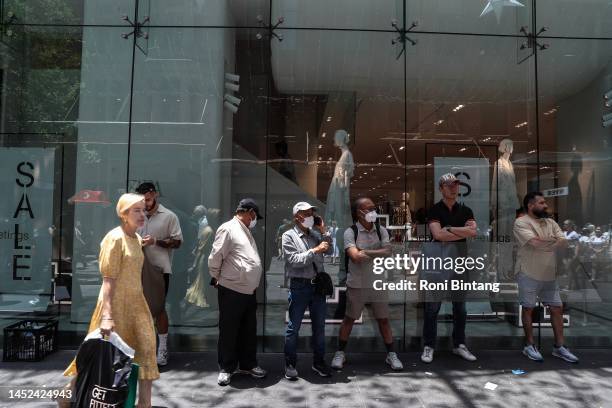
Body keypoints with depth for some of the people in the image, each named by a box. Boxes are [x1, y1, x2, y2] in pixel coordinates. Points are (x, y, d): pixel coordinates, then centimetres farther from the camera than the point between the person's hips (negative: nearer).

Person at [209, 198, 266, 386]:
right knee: (229, 330, 6)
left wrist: (253, 283, 13)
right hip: (231, 291, -8)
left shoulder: (246, 231, 17)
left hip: (249, 291, 8)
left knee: (249, 330, 15)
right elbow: (215, 257, -13)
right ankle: (226, 368, 19)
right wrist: (217, 278, -2)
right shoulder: (228, 229, -13)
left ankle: (248, 364, 29)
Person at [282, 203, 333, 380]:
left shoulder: (315, 235, 12)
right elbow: (294, 260, -13)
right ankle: (290, 364, 17)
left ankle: (318, 361, 26)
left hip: (318, 285, 5)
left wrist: (323, 231, 1)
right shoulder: (289, 236, -3)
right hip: (299, 286, -5)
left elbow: (329, 250, 6)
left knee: (319, 326, 12)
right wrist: (315, 250, -17)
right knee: (293, 327, 3)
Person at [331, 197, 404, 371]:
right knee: (349, 319, 10)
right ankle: (340, 353, 25)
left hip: (377, 284, 3)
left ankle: (391, 354, 25)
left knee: (383, 319, 11)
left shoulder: (381, 231, 1)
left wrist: (366, 252, -21)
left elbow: (388, 252, -12)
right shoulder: (350, 232, -11)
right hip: (356, 285, -3)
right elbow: (355, 257, -23)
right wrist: (378, 254, -13)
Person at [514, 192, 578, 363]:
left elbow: (564, 243, -2)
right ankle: (529, 345, 17)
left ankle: (559, 347, 22)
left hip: (549, 275, 7)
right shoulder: (521, 222, -11)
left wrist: (544, 243, -19)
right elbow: (535, 242, -25)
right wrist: (555, 242, -9)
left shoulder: (551, 223, 10)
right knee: (528, 308, 5)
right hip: (529, 274, -7)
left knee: (557, 308, 10)